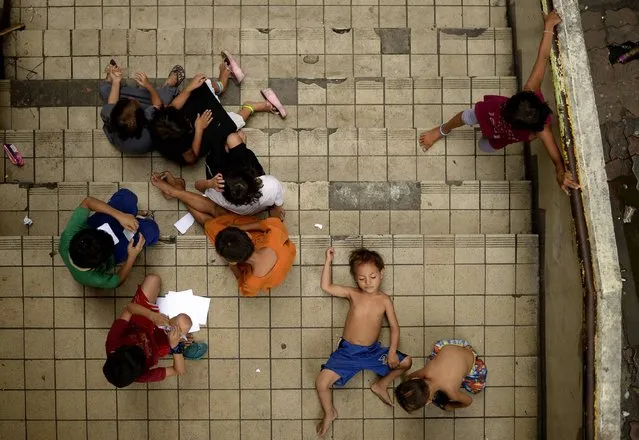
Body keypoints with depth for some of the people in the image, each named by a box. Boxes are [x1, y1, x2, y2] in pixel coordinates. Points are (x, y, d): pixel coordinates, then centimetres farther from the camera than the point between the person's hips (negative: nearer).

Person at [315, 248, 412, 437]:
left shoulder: (384, 300, -4)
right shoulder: (353, 293, -3)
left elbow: (394, 327, -1)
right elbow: (326, 287, -3)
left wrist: (392, 352, -14)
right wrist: (328, 261, -4)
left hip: (372, 352, 1)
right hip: (347, 352, -1)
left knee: (406, 362, -7)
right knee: (321, 383, -16)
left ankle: (381, 385, 15)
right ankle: (330, 414, 14)